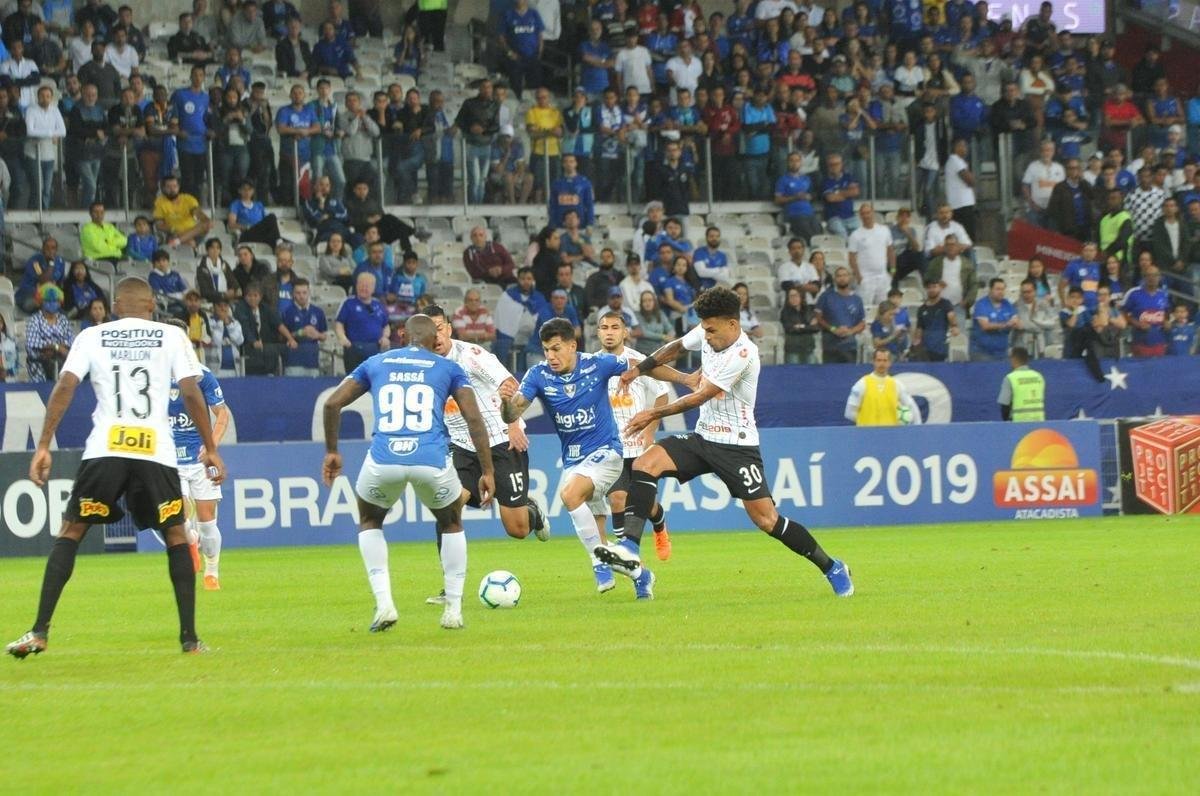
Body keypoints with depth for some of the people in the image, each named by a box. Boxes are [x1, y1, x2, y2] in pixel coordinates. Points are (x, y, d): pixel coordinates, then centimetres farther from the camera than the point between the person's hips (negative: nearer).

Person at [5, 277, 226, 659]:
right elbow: (191, 393, 1)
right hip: (157, 452, 0)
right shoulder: (172, 336, 9)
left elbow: (64, 388, 0)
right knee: (176, 536, 14)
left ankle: (39, 632, -1)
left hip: (104, 451, 0)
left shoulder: (92, 337, 10)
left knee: (70, 532, 9)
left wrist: (43, 447, 1)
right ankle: (189, 638, 8)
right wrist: (210, 449, 8)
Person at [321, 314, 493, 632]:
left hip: (383, 460, 0)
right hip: (432, 461, 0)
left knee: (370, 522, 30)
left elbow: (332, 404, 17)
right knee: (451, 524, 29)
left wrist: (331, 451, 28)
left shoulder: (375, 364, 21)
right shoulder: (449, 369, 17)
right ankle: (453, 610, 23)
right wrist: (487, 471, 10)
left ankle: (384, 602, 11)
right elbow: (474, 418, 7)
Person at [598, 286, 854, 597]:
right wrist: (640, 368, 16)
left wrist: (654, 414, -12)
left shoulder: (743, 355, -23)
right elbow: (676, 347, 24)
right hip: (703, 438, 7)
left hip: (736, 445, -7)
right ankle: (630, 547, -26)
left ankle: (832, 568, 9)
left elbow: (699, 397, -20)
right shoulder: (707, 333, 1)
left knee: (766, 519, -9)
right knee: (645, 463, -16)